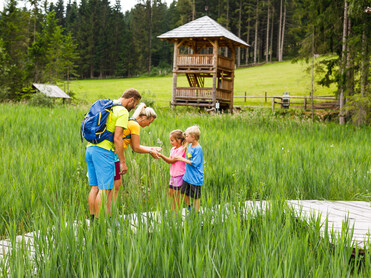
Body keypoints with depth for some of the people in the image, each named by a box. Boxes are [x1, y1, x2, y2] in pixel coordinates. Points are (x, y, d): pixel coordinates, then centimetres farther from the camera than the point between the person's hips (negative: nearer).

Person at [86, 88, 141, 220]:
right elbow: (117, 138, -15)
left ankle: (92, 219, 17)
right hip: (104, 151, -9)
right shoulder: (122, 112, -8)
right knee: (105, 189, -5)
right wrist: (123, 162, -11)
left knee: (95, 187, 13)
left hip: (90, 148, 9)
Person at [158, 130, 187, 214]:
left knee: (176, 194, -2)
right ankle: (172, 211, 21)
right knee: (170, 192, 12)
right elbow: (169, 161, 7)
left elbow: (172, 161, -17)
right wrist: (161, 156, -6)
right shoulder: (173, 149, 11)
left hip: (179, 175, -9)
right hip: (173, 174, 9)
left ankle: (177, 213, 7)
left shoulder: (181, 149, -16)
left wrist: (161, 155, -20)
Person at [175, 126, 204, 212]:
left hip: (195, 178, -8)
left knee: (196, 197, 4)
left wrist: (182, 159, -16)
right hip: (187, 176, 8)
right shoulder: (190, 145, 6)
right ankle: (189, 207, 34)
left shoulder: (198, 148, -20)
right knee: (183, 193, 14)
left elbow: (194, 163, -21)